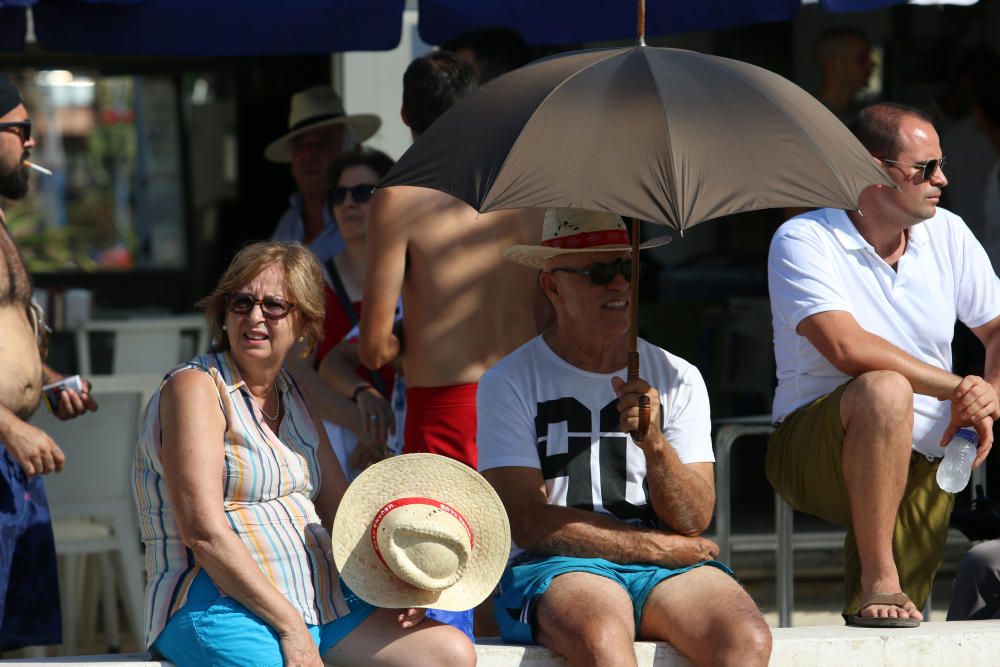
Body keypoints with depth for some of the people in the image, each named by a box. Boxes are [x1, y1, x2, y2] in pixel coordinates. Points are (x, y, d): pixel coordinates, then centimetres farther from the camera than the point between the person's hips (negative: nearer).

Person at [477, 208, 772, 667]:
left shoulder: (677, 379, 13)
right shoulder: (509, 383, 3)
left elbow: (695, 521, 5)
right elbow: (527, 521, -5)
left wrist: (655, 445, -15)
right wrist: (661, 546, -4)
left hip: (666, 574, 3)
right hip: (551, 570, -3)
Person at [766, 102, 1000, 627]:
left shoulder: (946, 235, 8)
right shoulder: (803, 241, -10)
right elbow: (845, 347, -23)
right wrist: (958, 388, -22)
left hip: (919, 461, 5)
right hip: (817, 454, -5)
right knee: (885, 390, -36)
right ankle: (877, 581, -29)